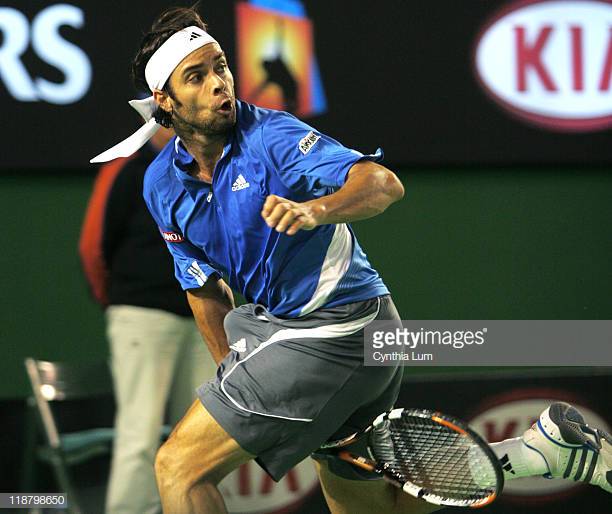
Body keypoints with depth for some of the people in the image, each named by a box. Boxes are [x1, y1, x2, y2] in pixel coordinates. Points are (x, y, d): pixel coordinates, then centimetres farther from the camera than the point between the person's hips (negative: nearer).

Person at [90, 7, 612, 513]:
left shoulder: (270, 134, -16)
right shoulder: (163, 185, 5)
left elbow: (384, 183, -28)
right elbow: (206, 288, 17)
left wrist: (316, 210, -46)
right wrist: (235, 377, 15)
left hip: (330, 333, -8)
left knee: (180, 467, -12)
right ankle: (539, 450, 22)